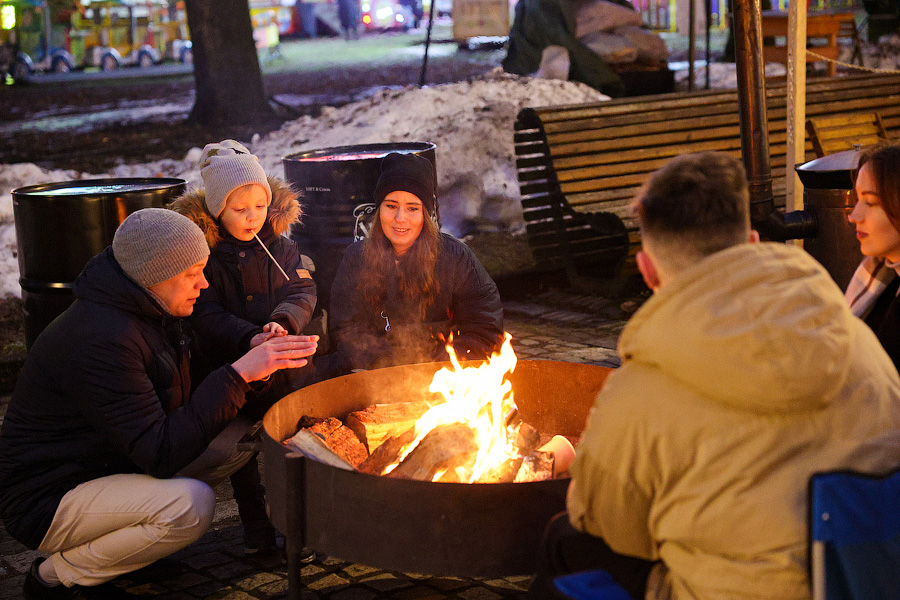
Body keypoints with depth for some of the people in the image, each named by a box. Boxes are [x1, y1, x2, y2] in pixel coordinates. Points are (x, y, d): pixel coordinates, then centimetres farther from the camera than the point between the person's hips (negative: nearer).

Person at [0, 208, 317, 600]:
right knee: (192, 504, -33)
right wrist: (238, 374, -33)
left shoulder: (147, 313, 3)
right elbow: (161, 454, -31)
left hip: (116, 463, 10)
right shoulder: (101, 342, -29)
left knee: (241, 436, -1)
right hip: (47, 501, -9)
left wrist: (261, 358, -2)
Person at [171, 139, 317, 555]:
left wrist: (284, 322, -26)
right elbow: (207, 316, -17)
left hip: (289, 371, 2)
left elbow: (303, 291, -4)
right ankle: (256, 527, 29)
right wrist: (249, 338, -33)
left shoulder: (280, 245, 3)